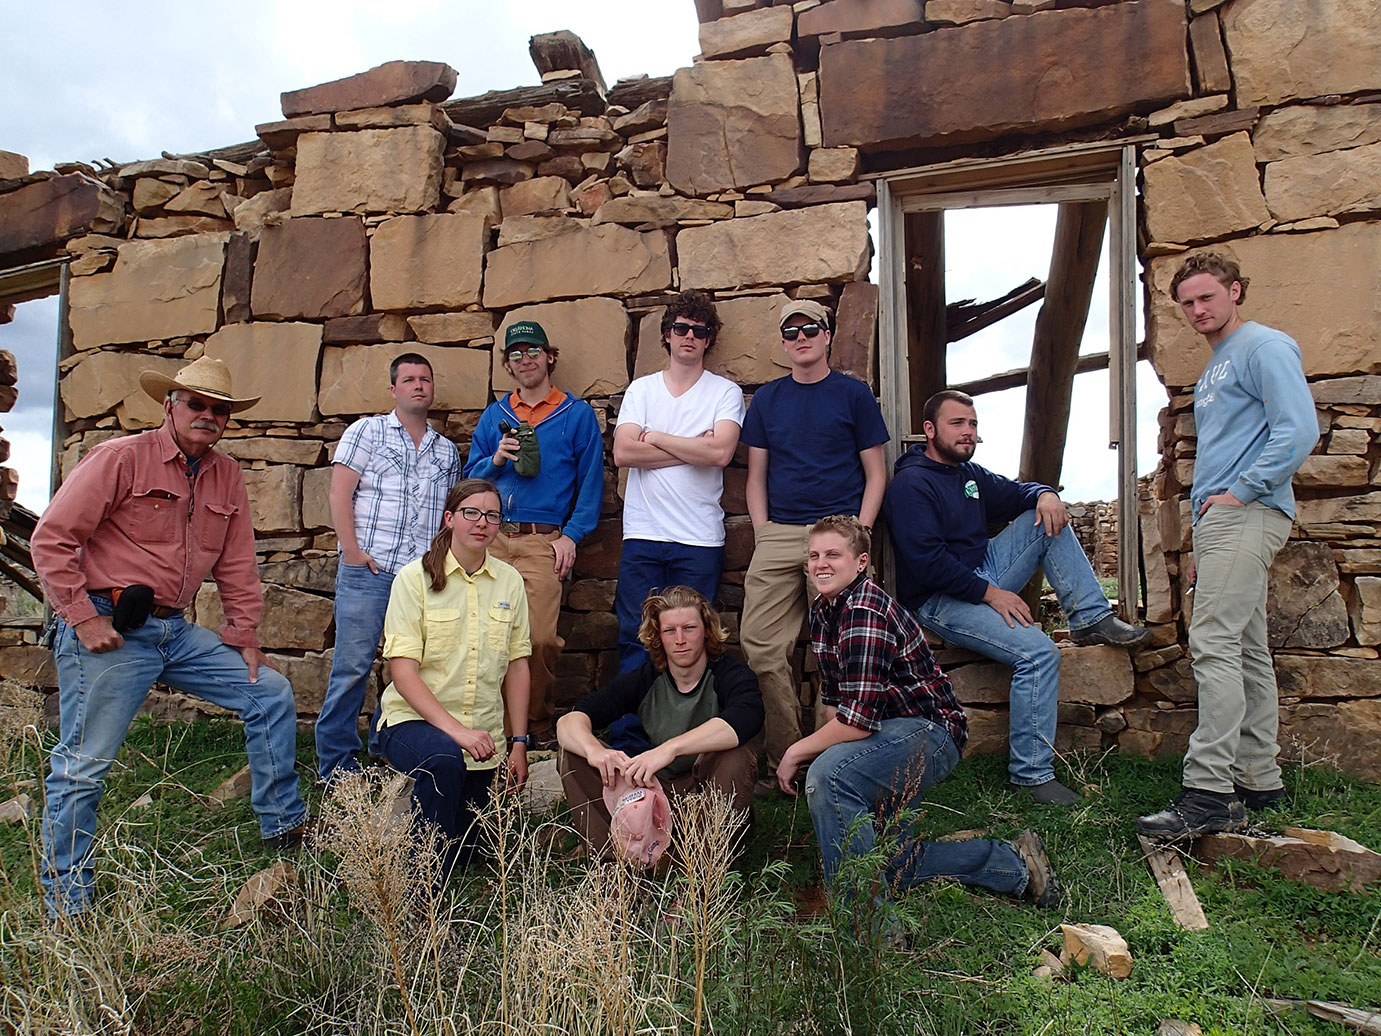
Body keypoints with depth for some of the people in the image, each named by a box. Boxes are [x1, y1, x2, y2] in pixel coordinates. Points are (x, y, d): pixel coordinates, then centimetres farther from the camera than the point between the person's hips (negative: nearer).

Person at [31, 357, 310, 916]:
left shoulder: (227, 476, 10)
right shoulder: (121, 458, -8)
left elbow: (237, 565, 15)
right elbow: (52, 539, -10)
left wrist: (244, 634, 10)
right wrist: (83, 617, -14)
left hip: (176, 631, 6)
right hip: (109, 632, -6)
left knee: (271, 693, 3)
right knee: (82, 765, 0)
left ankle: (285, 827, 16)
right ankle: (65, 903, 16)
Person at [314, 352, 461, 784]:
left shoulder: (447, 451, 19)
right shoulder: (367, 431, 9)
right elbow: (340, 494, 1)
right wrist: (352, 552, -8)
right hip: (367, 571, -3)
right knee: (352, 667, -2)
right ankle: (335, 767, 8)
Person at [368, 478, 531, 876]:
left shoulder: (509, 581, 2)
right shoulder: (415, 578, -9)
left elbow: (516, 666, 7)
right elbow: (404, 672, -15)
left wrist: (518, 743, 4)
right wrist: (455, 729, -26)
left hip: (483, 735, 4)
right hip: (413, 719, -4)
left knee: (463, 851, 9)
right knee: (443, 757, -37)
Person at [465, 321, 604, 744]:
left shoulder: (577, 414, 10)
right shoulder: (493, 416, 20)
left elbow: (591, 482, 5)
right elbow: (470, 478, 20)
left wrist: (570, 535, -5)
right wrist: (495, 461, -2)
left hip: (543, 541, -3)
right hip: (491, 539, 3)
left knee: (539, 638, -13)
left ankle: (537, 725, 5)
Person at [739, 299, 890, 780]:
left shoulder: (853, 394, 8)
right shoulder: (767, 399, 15)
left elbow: (875, 473, 7)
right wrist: (763, 535, 4)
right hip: (778, 536, 3)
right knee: (761, 646, -5)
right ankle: (784, 760, 6)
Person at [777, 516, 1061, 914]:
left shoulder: (866, 611, -25)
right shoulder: (821, 611, 5)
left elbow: (857, 719, -30)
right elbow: (833, 697, 10)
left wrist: (796, 753, -17)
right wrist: (823, 747, -6)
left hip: (928, 731, -11)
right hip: (891, 735, 11)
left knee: (828, 774, -37)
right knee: (889, 863, 17)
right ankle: (1012, 863, 30)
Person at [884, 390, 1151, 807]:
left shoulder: (970, 474, 14)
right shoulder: (911, 483, -14)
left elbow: (1014, 493, 26)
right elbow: (927, 562, -23)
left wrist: (1044, 494, 1)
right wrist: (989, 593, -21)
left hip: (984, 574, 9)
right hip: (940, 601, -9)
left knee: (1044, 517, 1)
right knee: (1038, 651, -26)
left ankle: (1091, 617, -4)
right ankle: (1031, 773, -18)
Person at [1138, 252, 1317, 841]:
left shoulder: (1264, 347, -4)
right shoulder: (1213, 372, 25)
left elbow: (1299, 430, -17)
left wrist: (1240, 491, -16)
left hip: (1247, 514, -10)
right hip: (1221, 520, 10)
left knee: (1214, 644, -17)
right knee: (1247, 652, 10)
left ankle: (1210, 791, -18)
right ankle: (1258, 781, 16)